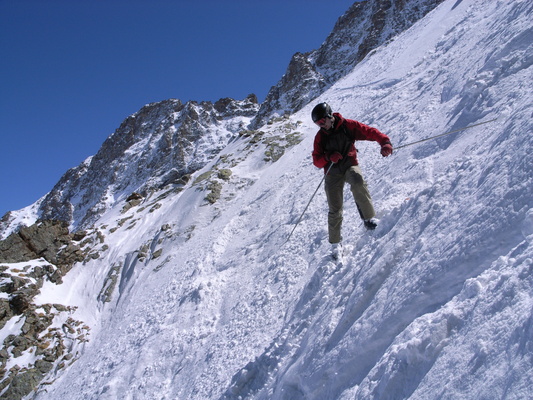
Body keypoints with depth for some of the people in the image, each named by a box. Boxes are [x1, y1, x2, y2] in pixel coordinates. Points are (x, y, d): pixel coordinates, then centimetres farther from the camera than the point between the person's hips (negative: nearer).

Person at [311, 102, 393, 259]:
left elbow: (369, 132, -9)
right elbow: (316, 161, 0)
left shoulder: (347, 126, -4)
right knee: (335, 209, -3)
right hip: (332, 172, 2)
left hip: (350, 165, -2)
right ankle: (336, 243, 14)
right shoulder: (320, 137, 3)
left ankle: (369, 218, -23)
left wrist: (384, 142, -26)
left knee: (357, 182, -38)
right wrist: (329, 157, -21)